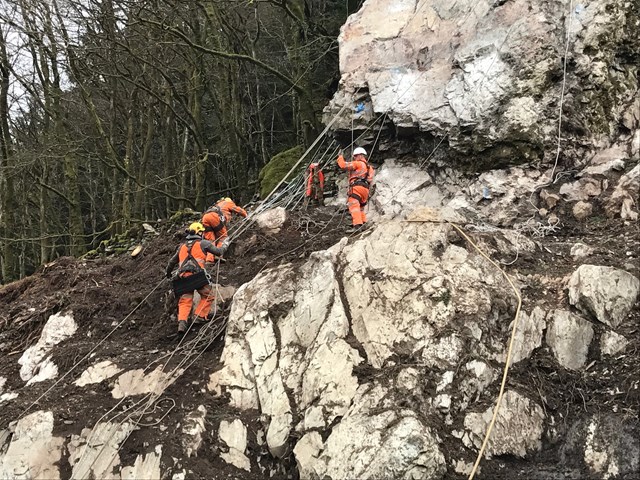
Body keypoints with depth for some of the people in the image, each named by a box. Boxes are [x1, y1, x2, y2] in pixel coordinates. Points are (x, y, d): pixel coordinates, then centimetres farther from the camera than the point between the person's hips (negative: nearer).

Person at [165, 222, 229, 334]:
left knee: (185, 301, 4)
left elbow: (172, 261, 32)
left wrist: (168, 273, 50)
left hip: (182, 277, 4)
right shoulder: (203, 243, 9)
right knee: (207, 296, 13)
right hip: (197, 274, -4)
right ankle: (200, 317, 4)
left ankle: (182, 322, -14)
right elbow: (219, 252, 12)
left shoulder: (182, 246, 24)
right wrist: (225, 245, 34)